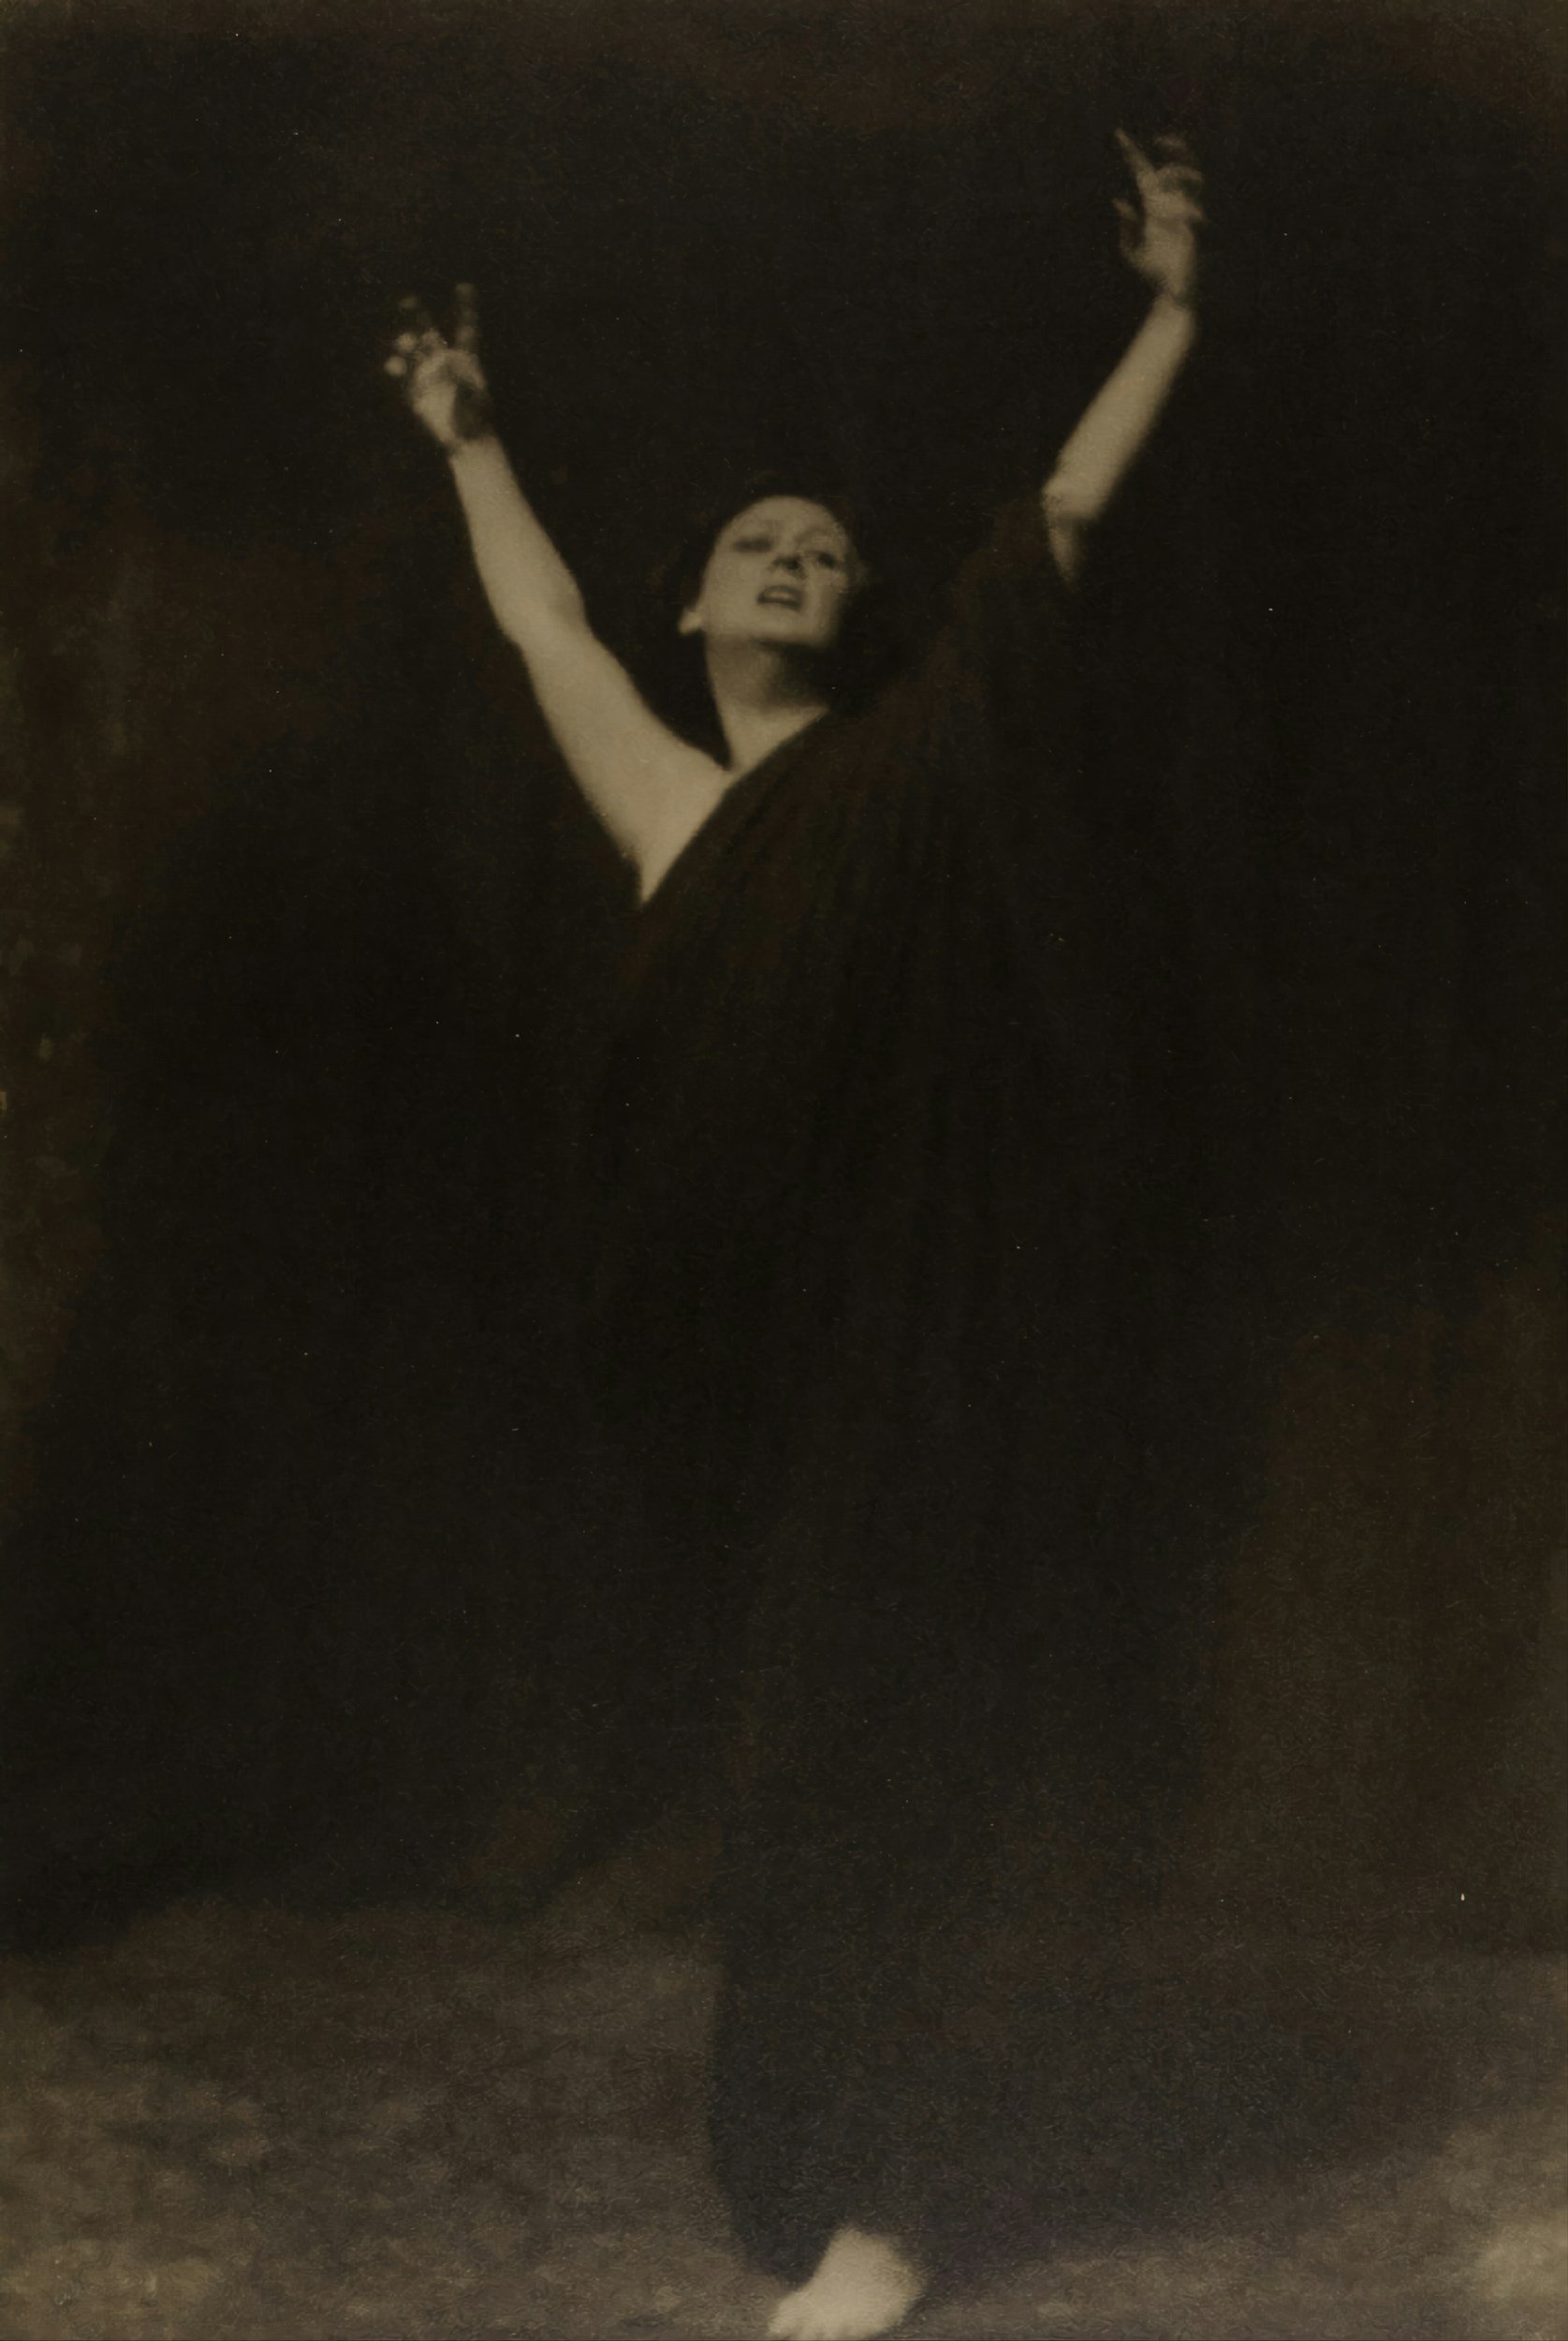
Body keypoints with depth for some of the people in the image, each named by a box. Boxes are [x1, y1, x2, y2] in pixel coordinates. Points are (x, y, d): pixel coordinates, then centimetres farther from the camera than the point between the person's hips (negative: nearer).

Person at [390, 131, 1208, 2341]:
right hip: (745, 1347, 4)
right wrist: (470, 437, 43)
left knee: (891, 1729, -3)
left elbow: (1071, 505, 13)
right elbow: (542, 617, 32)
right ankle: (855, 2161, 21)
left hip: (921, 1333, -4)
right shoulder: (670, 804, 17)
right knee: (798, 1732, 8)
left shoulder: (925, 754, 8)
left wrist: (1175, 305, 17)